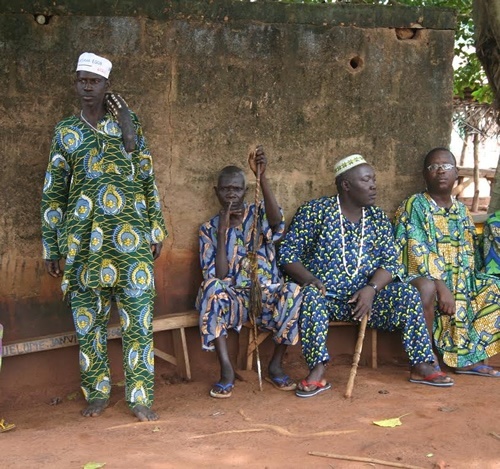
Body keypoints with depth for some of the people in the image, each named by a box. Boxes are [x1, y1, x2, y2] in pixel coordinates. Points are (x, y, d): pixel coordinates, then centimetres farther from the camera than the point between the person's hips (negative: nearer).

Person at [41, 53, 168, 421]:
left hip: (129, 237, -1)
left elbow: (148, 178, 6)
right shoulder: (65, 132, 7)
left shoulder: (128, 123, 6)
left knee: (138, 316, -3)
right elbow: (53, 193, 8)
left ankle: (140, 397, 7)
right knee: (88, 317, 6)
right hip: (83, 239, 1)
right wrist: (51, 248, 5)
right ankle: (98, 393, 21)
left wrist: (156, 231, 2)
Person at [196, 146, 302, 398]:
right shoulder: (209, 228, 6)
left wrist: (262, 178, -33)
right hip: (231, 299, 0)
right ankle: (226, 370, -28)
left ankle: (275, 366, -14)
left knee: (293, 291, -32)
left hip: (266, 295, 0)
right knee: (212, 289, -33)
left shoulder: (258, 214, 5)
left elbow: (277, 222, -23)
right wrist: (222, 230, -13)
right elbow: (217, 276, -5)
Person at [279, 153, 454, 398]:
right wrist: (310, 279, -23)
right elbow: (288, 254, -5)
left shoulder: (378, 218, 9)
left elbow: (390, 262, 4)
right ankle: (317, 371, -35)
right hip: (324, 295, -3)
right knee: (311, 295, -36)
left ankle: (421, 365, -10)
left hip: (364, 296, 4)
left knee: (407, 294, -17)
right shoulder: (314, 211, -3)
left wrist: (371, 288, -16)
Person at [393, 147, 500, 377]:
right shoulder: (413, 205, -5)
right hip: (425, 277, -7)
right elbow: (418, 252, -17)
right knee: (427, 287, -39)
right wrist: (442, 287, -27)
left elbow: (473, 252, 16)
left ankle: (471, 357, -6)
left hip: (461, 282, 7)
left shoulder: (461, 210, 15)